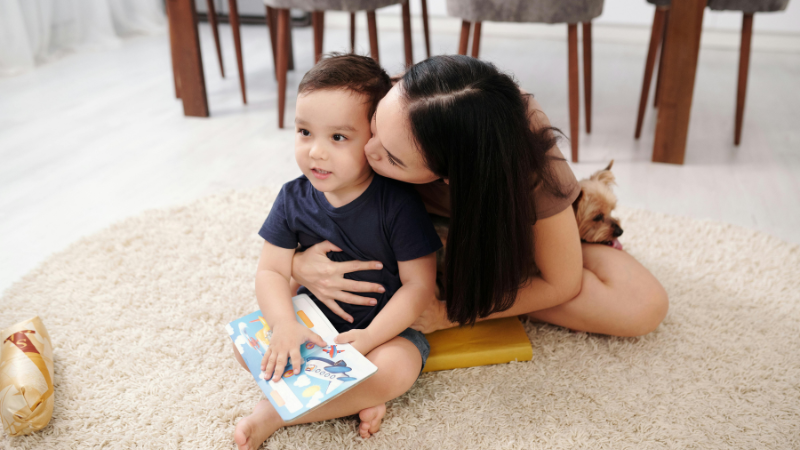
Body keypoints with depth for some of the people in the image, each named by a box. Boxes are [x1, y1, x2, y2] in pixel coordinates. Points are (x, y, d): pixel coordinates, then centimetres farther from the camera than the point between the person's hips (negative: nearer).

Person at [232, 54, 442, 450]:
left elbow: (419, 284, -19)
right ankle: (357, 398, -14)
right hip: (313, 317, 4)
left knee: (394, 370, -32)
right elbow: (272, 270, -6)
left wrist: (370, 336, -30)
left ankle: (276, 410, -17)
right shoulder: (294, 199, -8)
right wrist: (284, 324, -26)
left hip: (388, 325, -4)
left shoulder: (398, 203, -22)